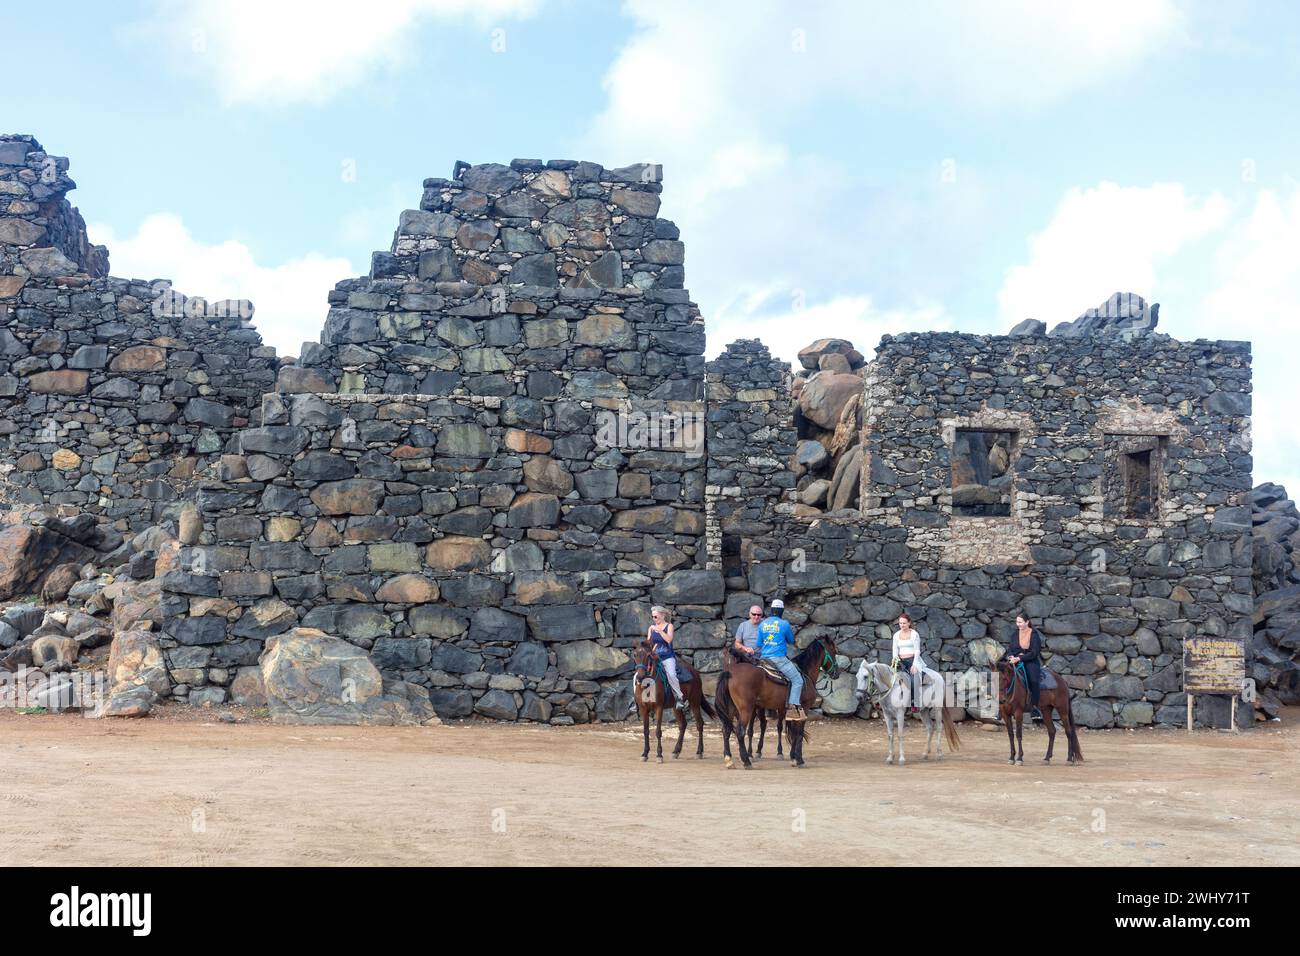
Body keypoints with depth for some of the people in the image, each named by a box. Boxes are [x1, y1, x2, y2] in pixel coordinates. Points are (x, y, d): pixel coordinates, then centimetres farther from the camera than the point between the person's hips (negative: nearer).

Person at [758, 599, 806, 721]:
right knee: (797, 680, -1)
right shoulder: (784, 624, -6)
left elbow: (759, 644, 15)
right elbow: (792, 641, 8)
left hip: (764, 659, 6)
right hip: (779, 659, -6)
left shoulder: (763, 624, 9)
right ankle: (792, 708, -12)